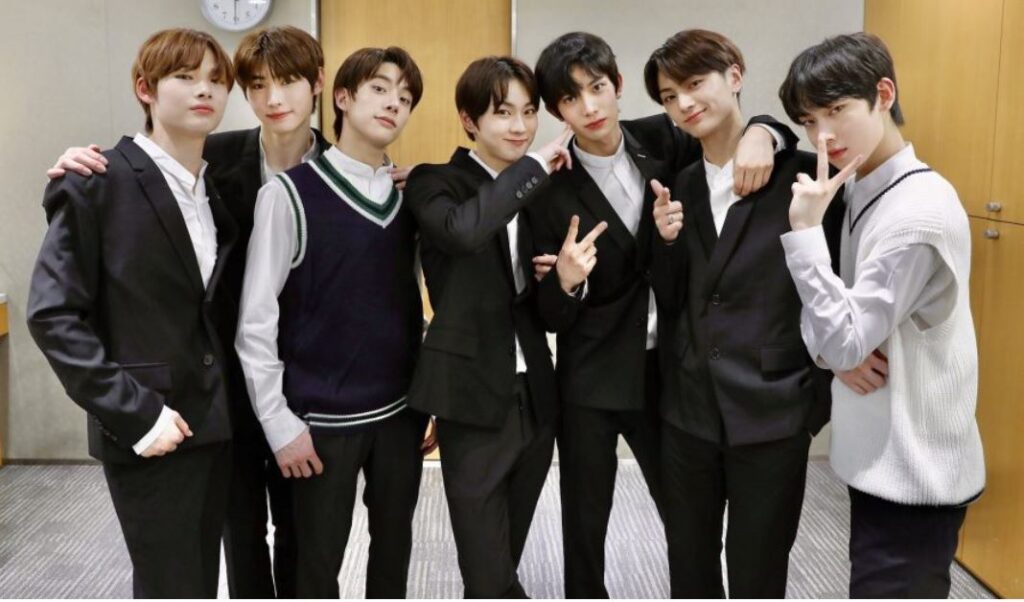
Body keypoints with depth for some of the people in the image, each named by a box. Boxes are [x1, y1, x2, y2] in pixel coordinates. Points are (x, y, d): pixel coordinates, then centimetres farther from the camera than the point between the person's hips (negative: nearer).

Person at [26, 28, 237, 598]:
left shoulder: (221, 189, 9)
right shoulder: (99, 186, -10)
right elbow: (53, 313, -13)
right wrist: (133, 411, -17)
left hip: (212, 422, 6)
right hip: (149, 431, -6)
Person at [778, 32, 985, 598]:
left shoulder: (920, 212, -22)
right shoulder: (860, 192, 4)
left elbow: (846, 343, -21)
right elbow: (832, 332, 10)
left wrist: (805, 231, -23)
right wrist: (832, 349, -13)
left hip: (912, 473, -8)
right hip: (882, 457, 8)